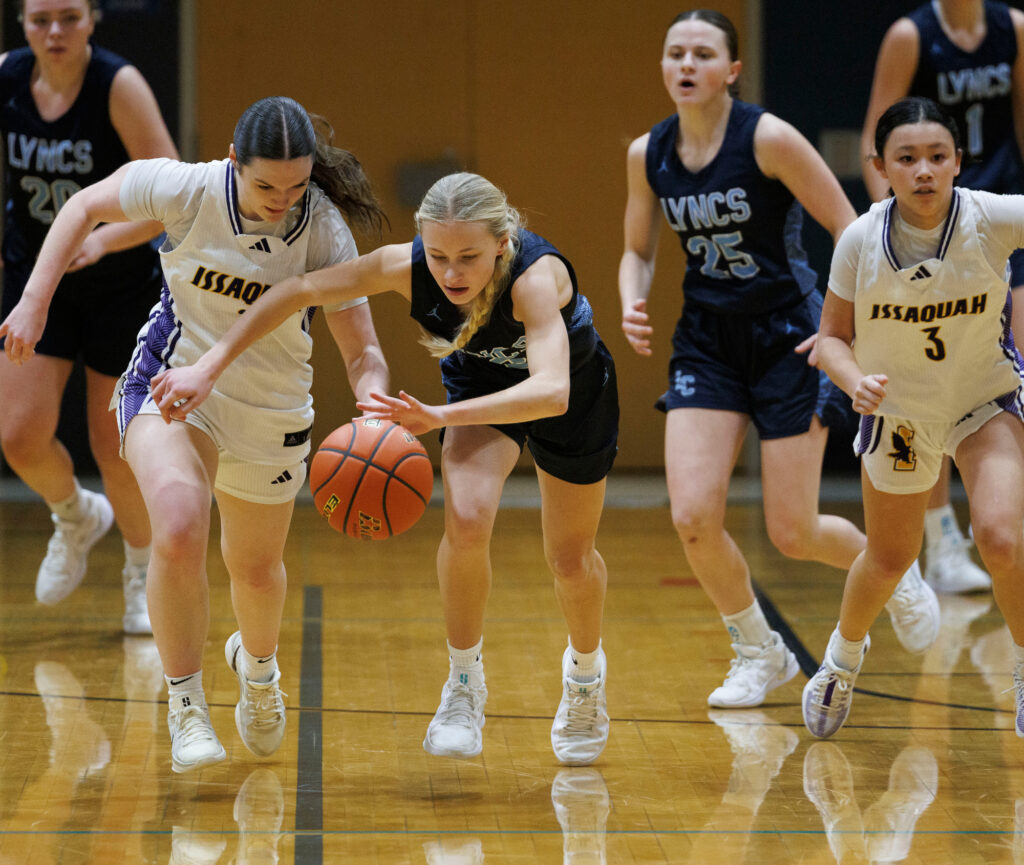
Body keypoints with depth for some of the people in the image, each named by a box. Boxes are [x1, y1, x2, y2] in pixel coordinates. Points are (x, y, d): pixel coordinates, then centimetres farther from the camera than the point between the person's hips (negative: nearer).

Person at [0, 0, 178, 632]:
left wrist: (102, 239, -37)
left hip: (122, 284, -3)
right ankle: (77, 519, 24)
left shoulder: (119, 86, -21)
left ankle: (142, 574, 29)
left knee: (114, 447, 3)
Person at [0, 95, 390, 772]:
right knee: (179, 532, -28)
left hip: (271, 411, 2)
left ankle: (257, 664, 55)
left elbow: (363, 351, -19)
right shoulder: (188, 190, -21)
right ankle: (185, 702, -9)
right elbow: (85, 207, -4)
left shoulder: (324, 232, -20)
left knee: (256, 567, 18)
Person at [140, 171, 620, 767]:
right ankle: (464, 683, -2)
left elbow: (551, 392, -56)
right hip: (479, 379, 2)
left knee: (570, 560, 10)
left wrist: (441, 418, -67)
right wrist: (210, 367, -28)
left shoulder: (535, 277, -44)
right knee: (467, 519, -24)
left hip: (576, 388, -2)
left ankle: (586, 670, 43)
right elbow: (298, 291, -22)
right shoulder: (406, 267, -33)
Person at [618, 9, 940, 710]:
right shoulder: (647, 155, -2)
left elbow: (850, 231, -10)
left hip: (787, 336, -4)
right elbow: (639, 251, 14)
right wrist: (633, 304, -7)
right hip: (707, 342, 4)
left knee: (793, 534, -1)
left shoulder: (768, 138, -16)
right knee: (693, 517, -12)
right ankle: (760, 653, 13)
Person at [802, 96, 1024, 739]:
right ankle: (844, 655, 49)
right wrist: (855, 380, -28)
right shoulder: (862, 241, -20)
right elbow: (833, 336, -8)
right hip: (897, 409, 1)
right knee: (890, 558, 17)